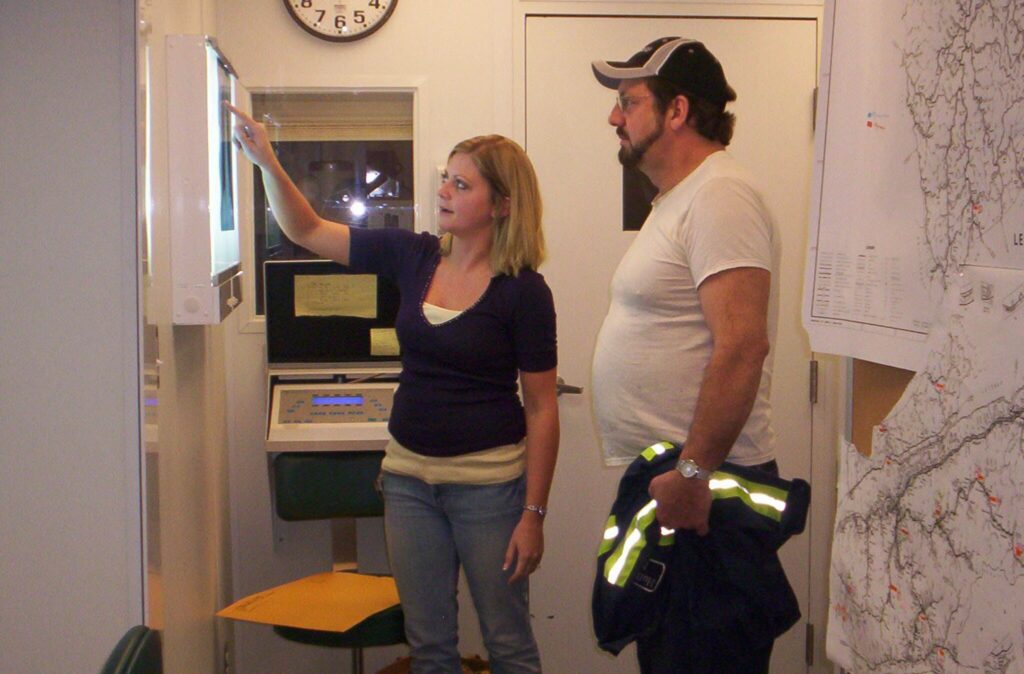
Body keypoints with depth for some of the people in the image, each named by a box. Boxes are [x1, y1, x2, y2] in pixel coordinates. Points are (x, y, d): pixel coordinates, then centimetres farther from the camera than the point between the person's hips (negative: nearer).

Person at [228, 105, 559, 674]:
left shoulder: (523, 290, -12)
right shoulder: (413, 256, 2)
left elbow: (541, 409, -11)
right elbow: (307, 231, 7)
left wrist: (534, 513, -12)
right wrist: (267, 162, -7)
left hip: (489, 481, -5)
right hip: (409, 474, 5)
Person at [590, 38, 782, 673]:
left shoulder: (719, 197, -16)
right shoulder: (677, 199, 17)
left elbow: (742, 345, -27)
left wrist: (694, 472, -26)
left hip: (705, 487, -10)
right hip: (662, 480, 11)